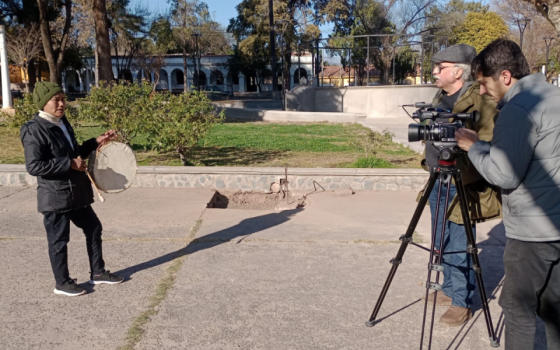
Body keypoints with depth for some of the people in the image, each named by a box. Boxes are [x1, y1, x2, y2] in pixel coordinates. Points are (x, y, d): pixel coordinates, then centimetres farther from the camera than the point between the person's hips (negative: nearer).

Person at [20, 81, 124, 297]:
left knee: (93, 228, 16)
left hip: (76, 192, 9)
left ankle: (97, 273, 29)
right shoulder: (34, 130, -17)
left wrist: (95, 142, 8)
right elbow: (34, 166, -23)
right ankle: (62, 283, 22)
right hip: (55, 196, -9)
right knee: (59, 240, 5)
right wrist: (69, 164, -24)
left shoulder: (62, 123, 11)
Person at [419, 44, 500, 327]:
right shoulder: (441, 98, 11)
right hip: (439, 182, 8)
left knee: (459, 249, 2)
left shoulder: (480, 102, -16)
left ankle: (462, 303, 18)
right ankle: (449, 289, 37)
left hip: (462, 188, -8)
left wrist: (462, 176, -27)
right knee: (442, 244, 19)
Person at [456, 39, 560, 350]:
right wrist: (486, 146, 11)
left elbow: (503, 175, -20)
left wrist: (474, 146, -6)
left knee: (518, 308, 3)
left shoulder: (518, 108, -18)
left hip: (533, 232, -9)